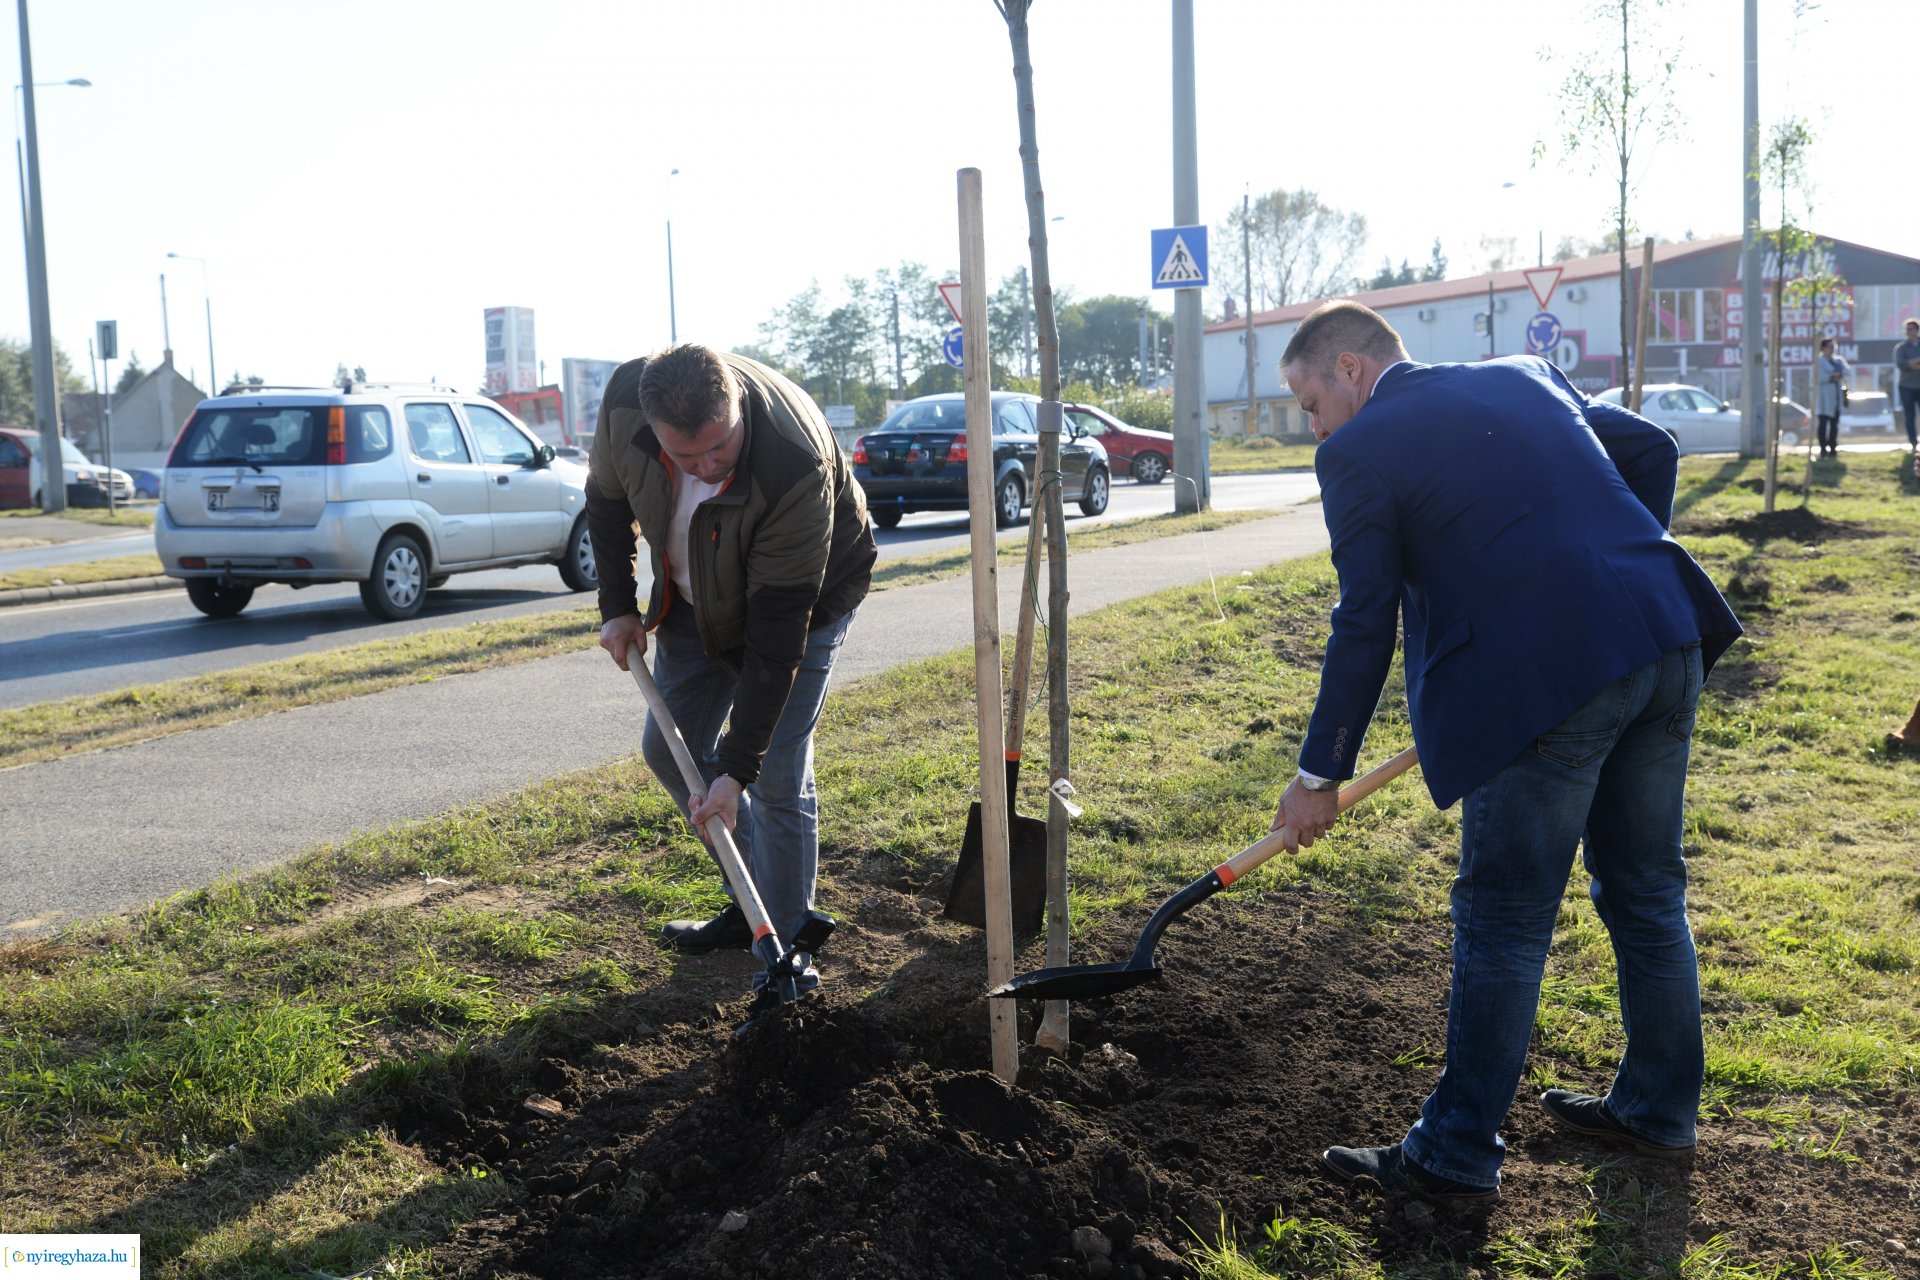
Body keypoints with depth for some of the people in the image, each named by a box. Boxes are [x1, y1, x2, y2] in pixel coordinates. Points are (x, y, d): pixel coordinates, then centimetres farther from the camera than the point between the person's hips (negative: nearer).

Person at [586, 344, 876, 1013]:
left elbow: (778, 632, -36)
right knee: (670, 750, 10)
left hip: (805, 599, -6)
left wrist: (737, 769, -34)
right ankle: (753, 903, 24)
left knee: (777, 777, -12)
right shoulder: (625, 397, -27)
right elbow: (607, 494, -1)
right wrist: (616, 603, -3)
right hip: (697, 597, 6)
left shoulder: (796, 464, -41)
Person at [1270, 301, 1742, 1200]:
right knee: (1646, 891, 20)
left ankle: (1457, 1153, 14)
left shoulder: (1361, 449, -2)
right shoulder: (1523, 375, 18)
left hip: (1550, 679, -8)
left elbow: (1364, 628, -4)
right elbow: (1651, 450, 23)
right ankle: (1658, 1106, 35)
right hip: (1665, 647, 8)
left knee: (1502, 924, 2)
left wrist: (1319, 776, 3)